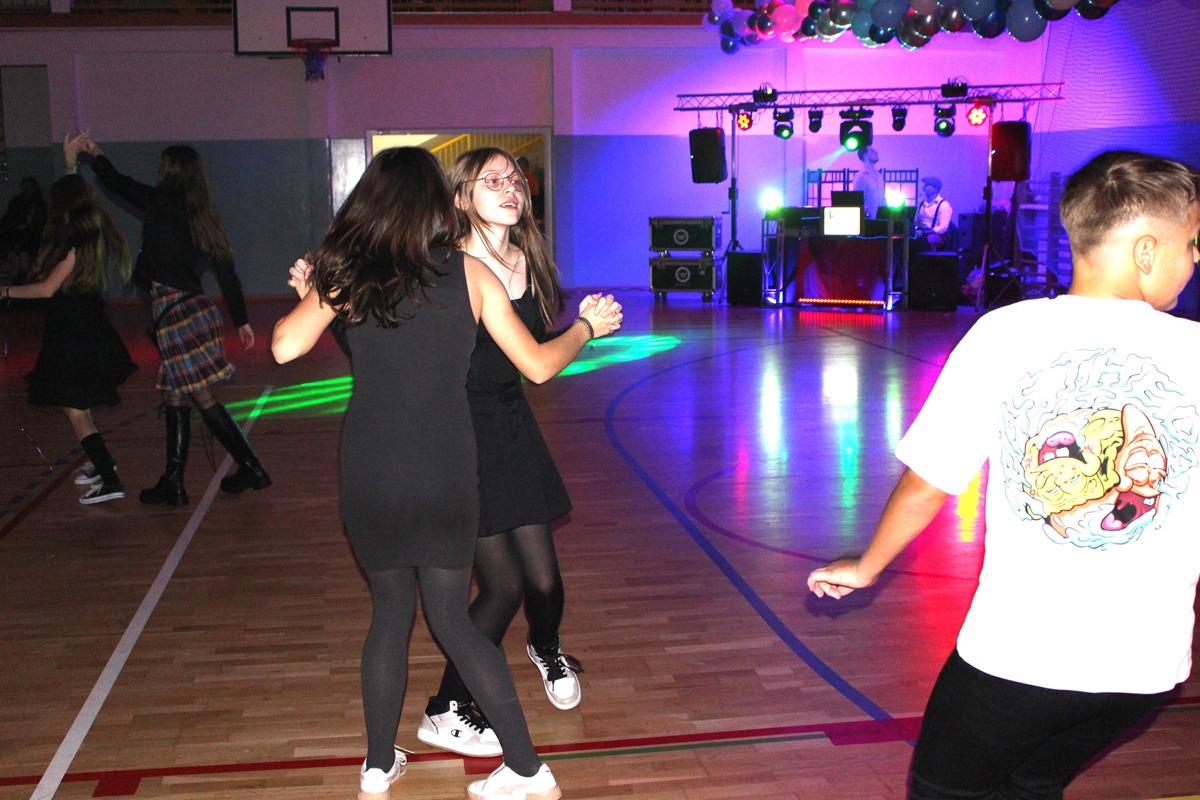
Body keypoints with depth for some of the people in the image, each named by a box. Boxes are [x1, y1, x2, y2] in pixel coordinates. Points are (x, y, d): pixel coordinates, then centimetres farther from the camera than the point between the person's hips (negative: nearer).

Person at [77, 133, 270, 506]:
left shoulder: (161, 204, -7)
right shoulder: (203, 216, 12)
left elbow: (118, 183, 8)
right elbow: (226, 272, 13)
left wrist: (95, 154, 27)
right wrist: (242, 320, 18)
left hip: (174, 312, -8)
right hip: (196, 307, 8)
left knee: (202, 397, -3)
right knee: (174, 397, 12)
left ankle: (250, 467, 1)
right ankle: (172, 483, 16)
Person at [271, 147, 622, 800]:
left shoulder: (344, 274, 0)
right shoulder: (469, 273, 0)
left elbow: (285, 347, -7)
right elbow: (538, 364, 3)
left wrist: (309, 295, 13)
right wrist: (587, 327, 21)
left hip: (369, 476, 0)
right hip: (446, 476, 0)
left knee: (389, 612, 17)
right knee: (451, 619, 11)